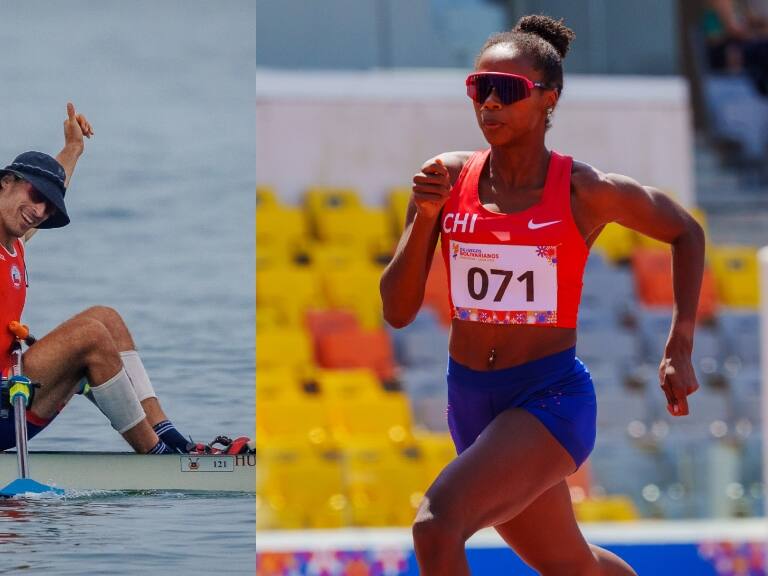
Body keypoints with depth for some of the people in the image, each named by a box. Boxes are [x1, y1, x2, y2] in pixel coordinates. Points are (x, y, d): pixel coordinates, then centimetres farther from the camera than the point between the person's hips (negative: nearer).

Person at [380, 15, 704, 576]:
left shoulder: (585, 192, -10)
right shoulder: (447, 178, -1)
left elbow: (686, 232, 9)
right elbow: (398, 312, -1)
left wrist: (680, 350, 4)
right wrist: (424, 218, -16)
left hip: (550, 398, -5)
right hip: (470, 403, 6)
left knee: (437, 525, -28)